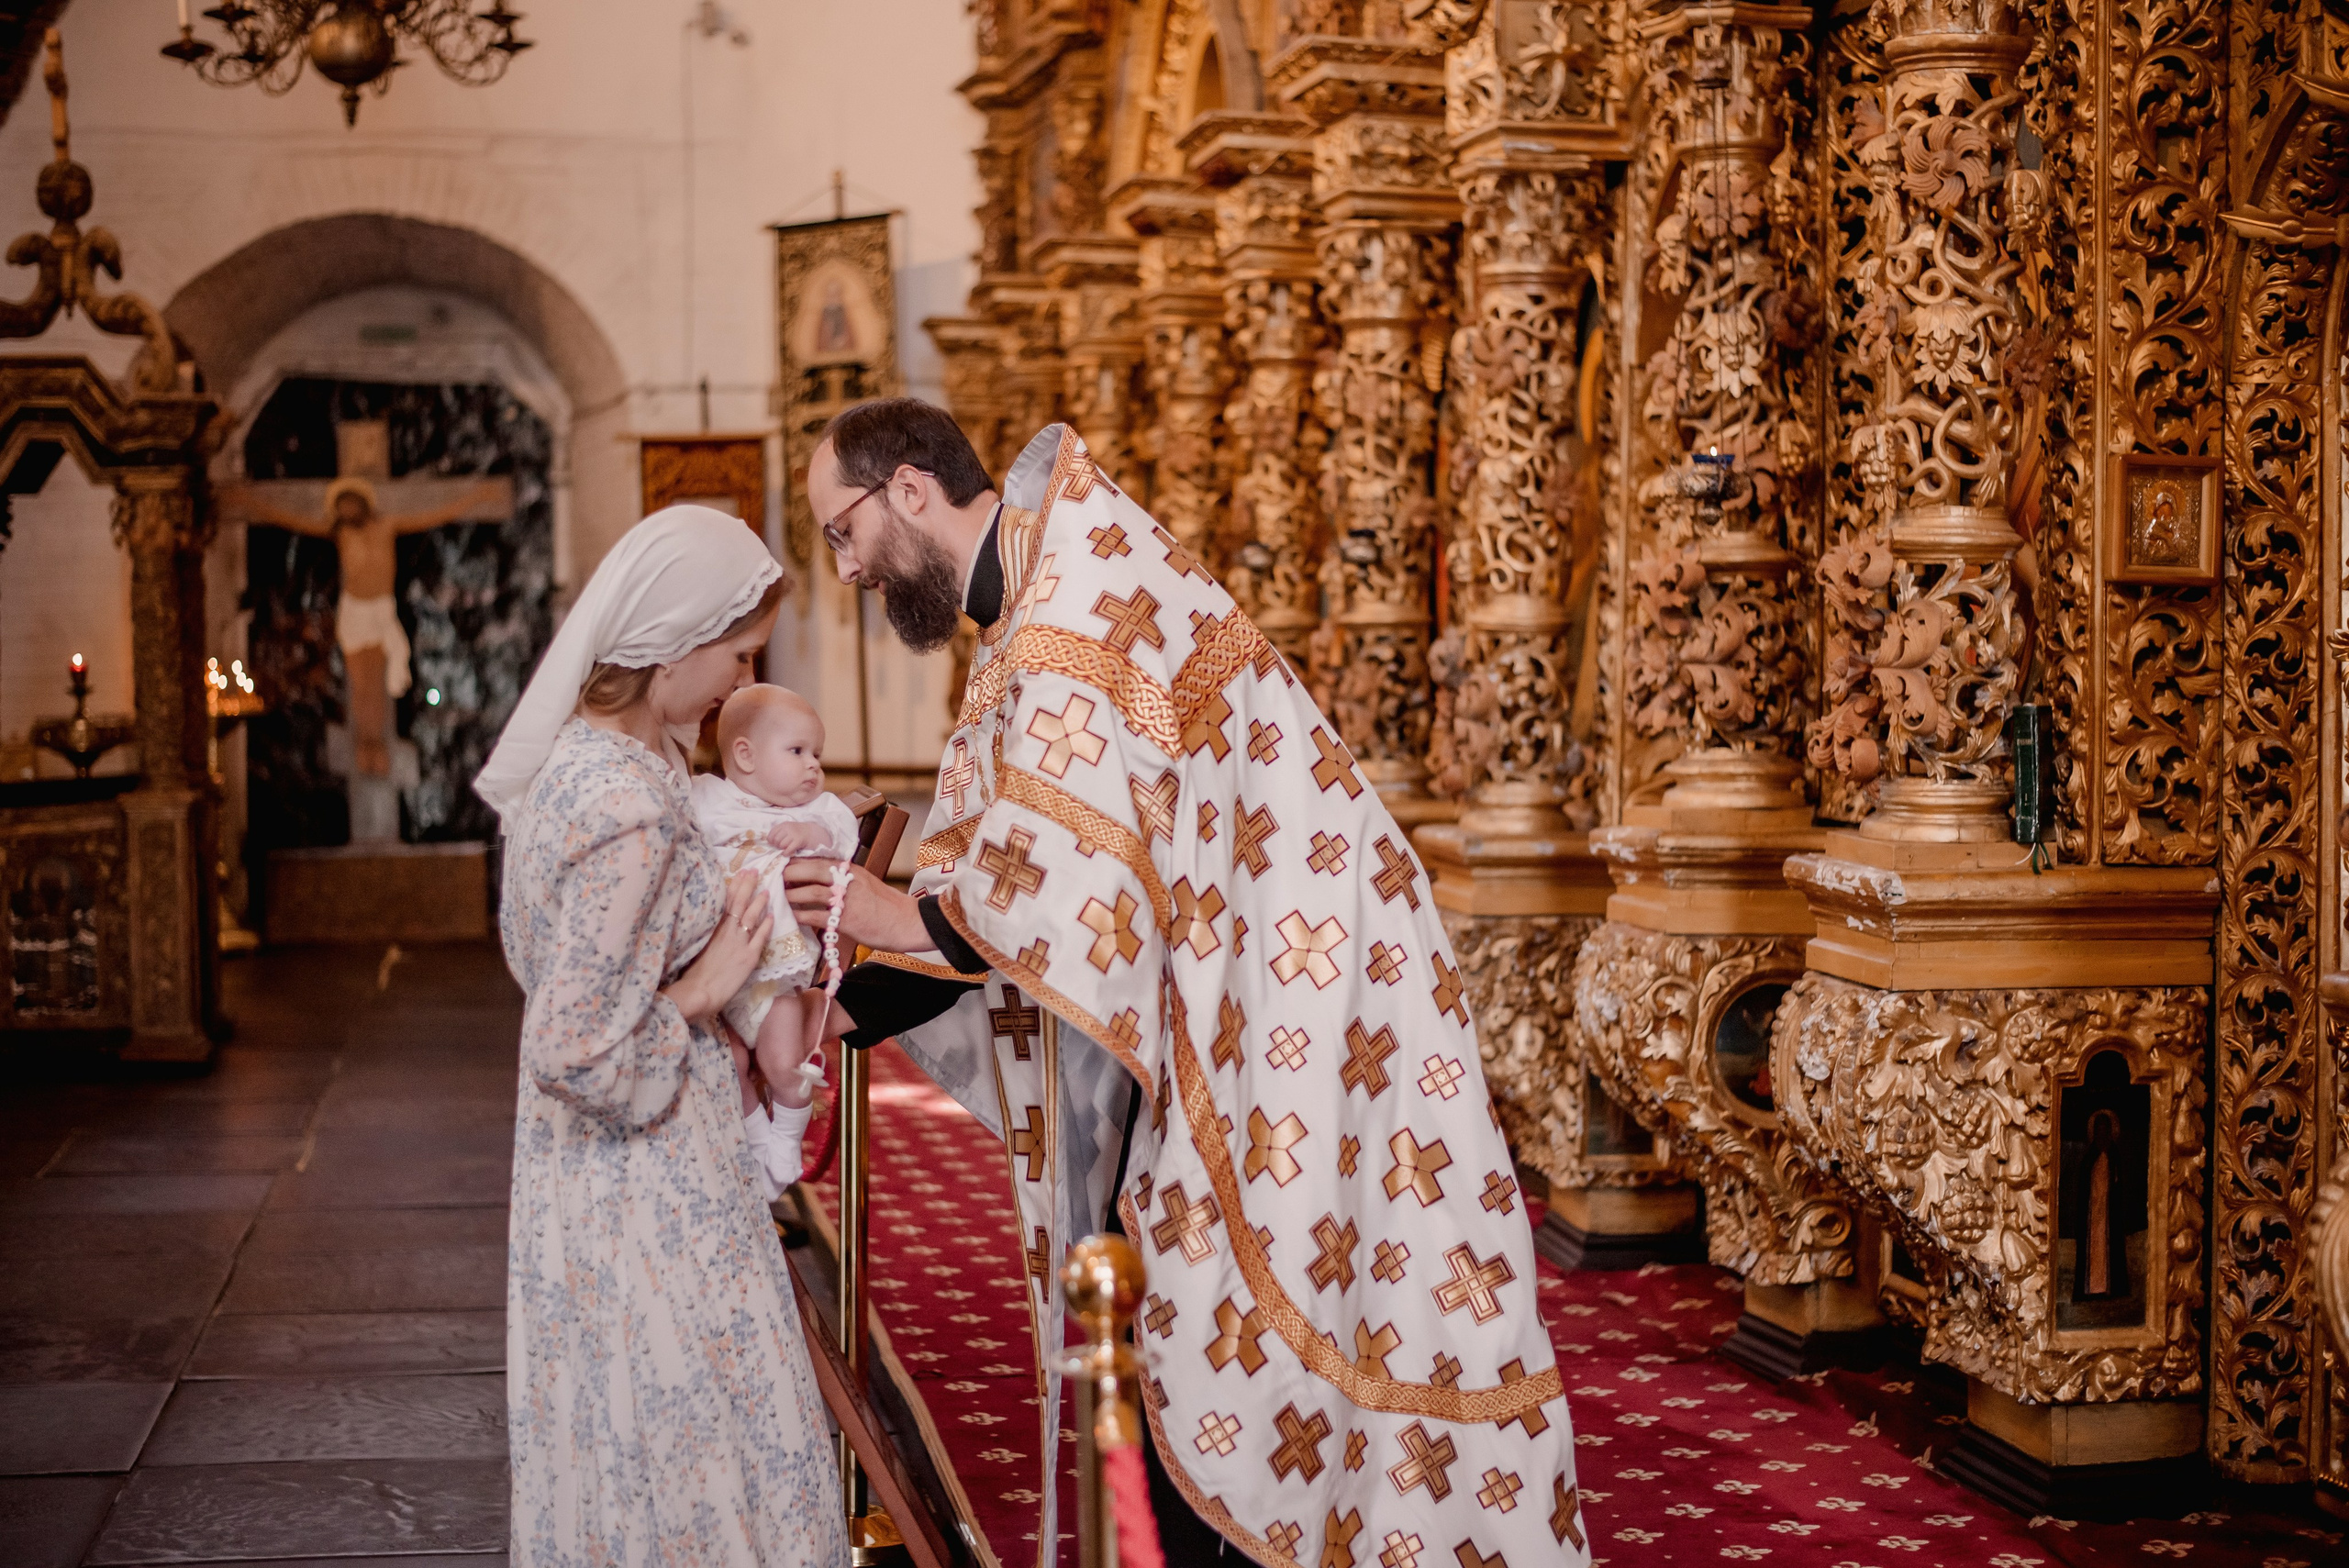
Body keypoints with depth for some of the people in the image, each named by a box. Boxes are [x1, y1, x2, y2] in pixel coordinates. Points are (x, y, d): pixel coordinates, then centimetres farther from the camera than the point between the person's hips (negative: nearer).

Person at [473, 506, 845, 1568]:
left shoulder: (571, 754, 2)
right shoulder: (633, 812, -26)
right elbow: (579, 1056, -27)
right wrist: (705, 992, -15)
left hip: (600, 1170, 9)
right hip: (650, 1189, -9)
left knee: (627, 1436, 21)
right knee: (688, 1435, 4)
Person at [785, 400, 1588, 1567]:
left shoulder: (1081, 577, -15)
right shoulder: (1021, 621, 15)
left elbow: (1076, 875, -22)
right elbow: (995, 884, 15)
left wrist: (900, 916, -9)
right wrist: (837, 1012, 8)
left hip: (1279, 998, -9)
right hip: (1192, 1023, 9)